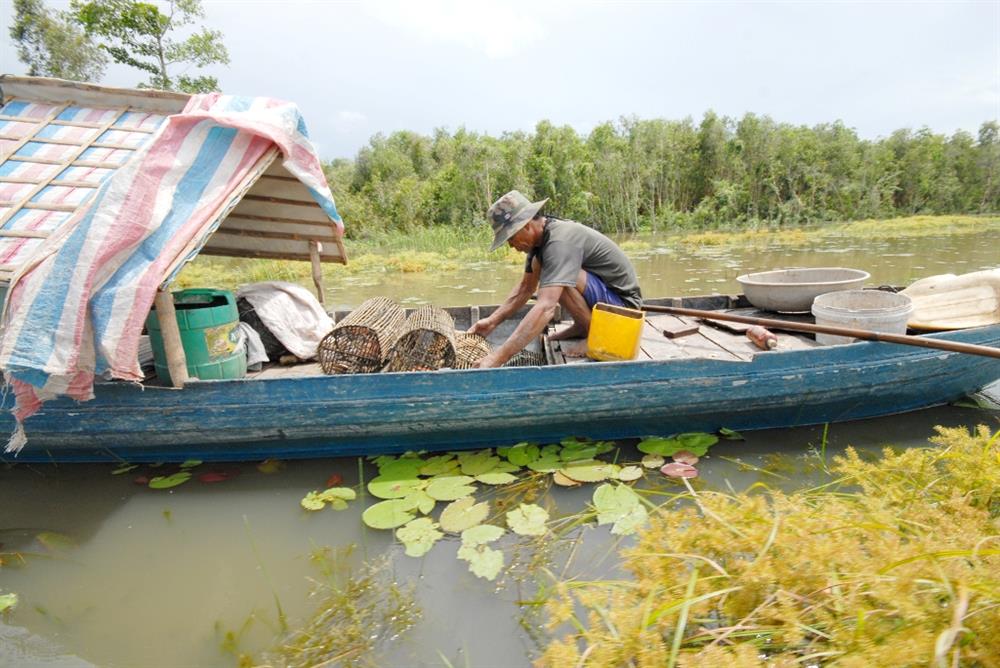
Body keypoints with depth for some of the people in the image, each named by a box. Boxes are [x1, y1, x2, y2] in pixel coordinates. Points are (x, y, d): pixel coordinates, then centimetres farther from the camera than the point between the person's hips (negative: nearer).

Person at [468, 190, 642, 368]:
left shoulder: (560, 241, -28)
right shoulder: (541, 236, 1)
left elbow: (545, 308, -38)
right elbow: (525, 287, 13)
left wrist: (498, 358, -41)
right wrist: (493, 320, 3)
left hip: (622, 300, -9)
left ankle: (592, 329, -7)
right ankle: (583, 328, 6)